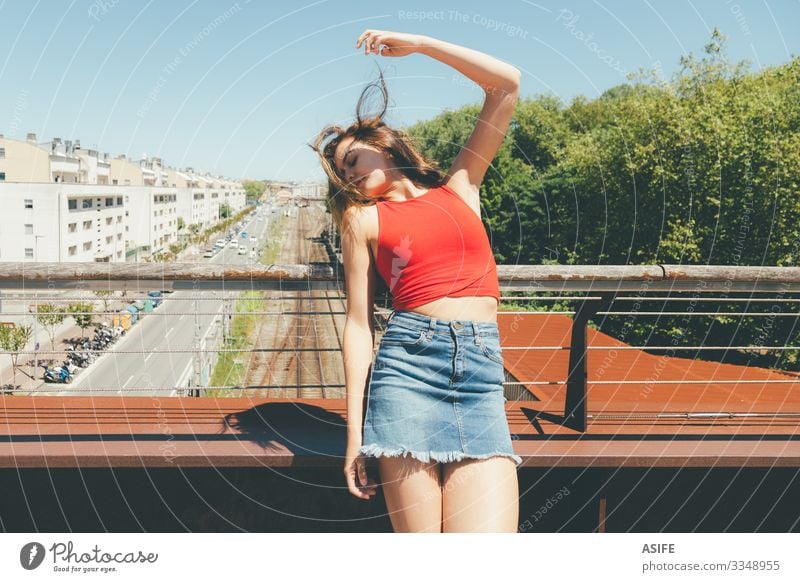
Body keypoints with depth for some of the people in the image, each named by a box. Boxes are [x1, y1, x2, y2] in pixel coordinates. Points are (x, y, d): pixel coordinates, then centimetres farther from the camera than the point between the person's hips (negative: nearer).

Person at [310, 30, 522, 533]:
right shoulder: (363, 219, 14)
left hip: (482, 375, 2)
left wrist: (418, 44, 15)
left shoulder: (461, 185, 19)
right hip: (407, 362, -1)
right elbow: (359, 325, 6)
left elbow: (507, 83, 15)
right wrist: (355, 431, -1)